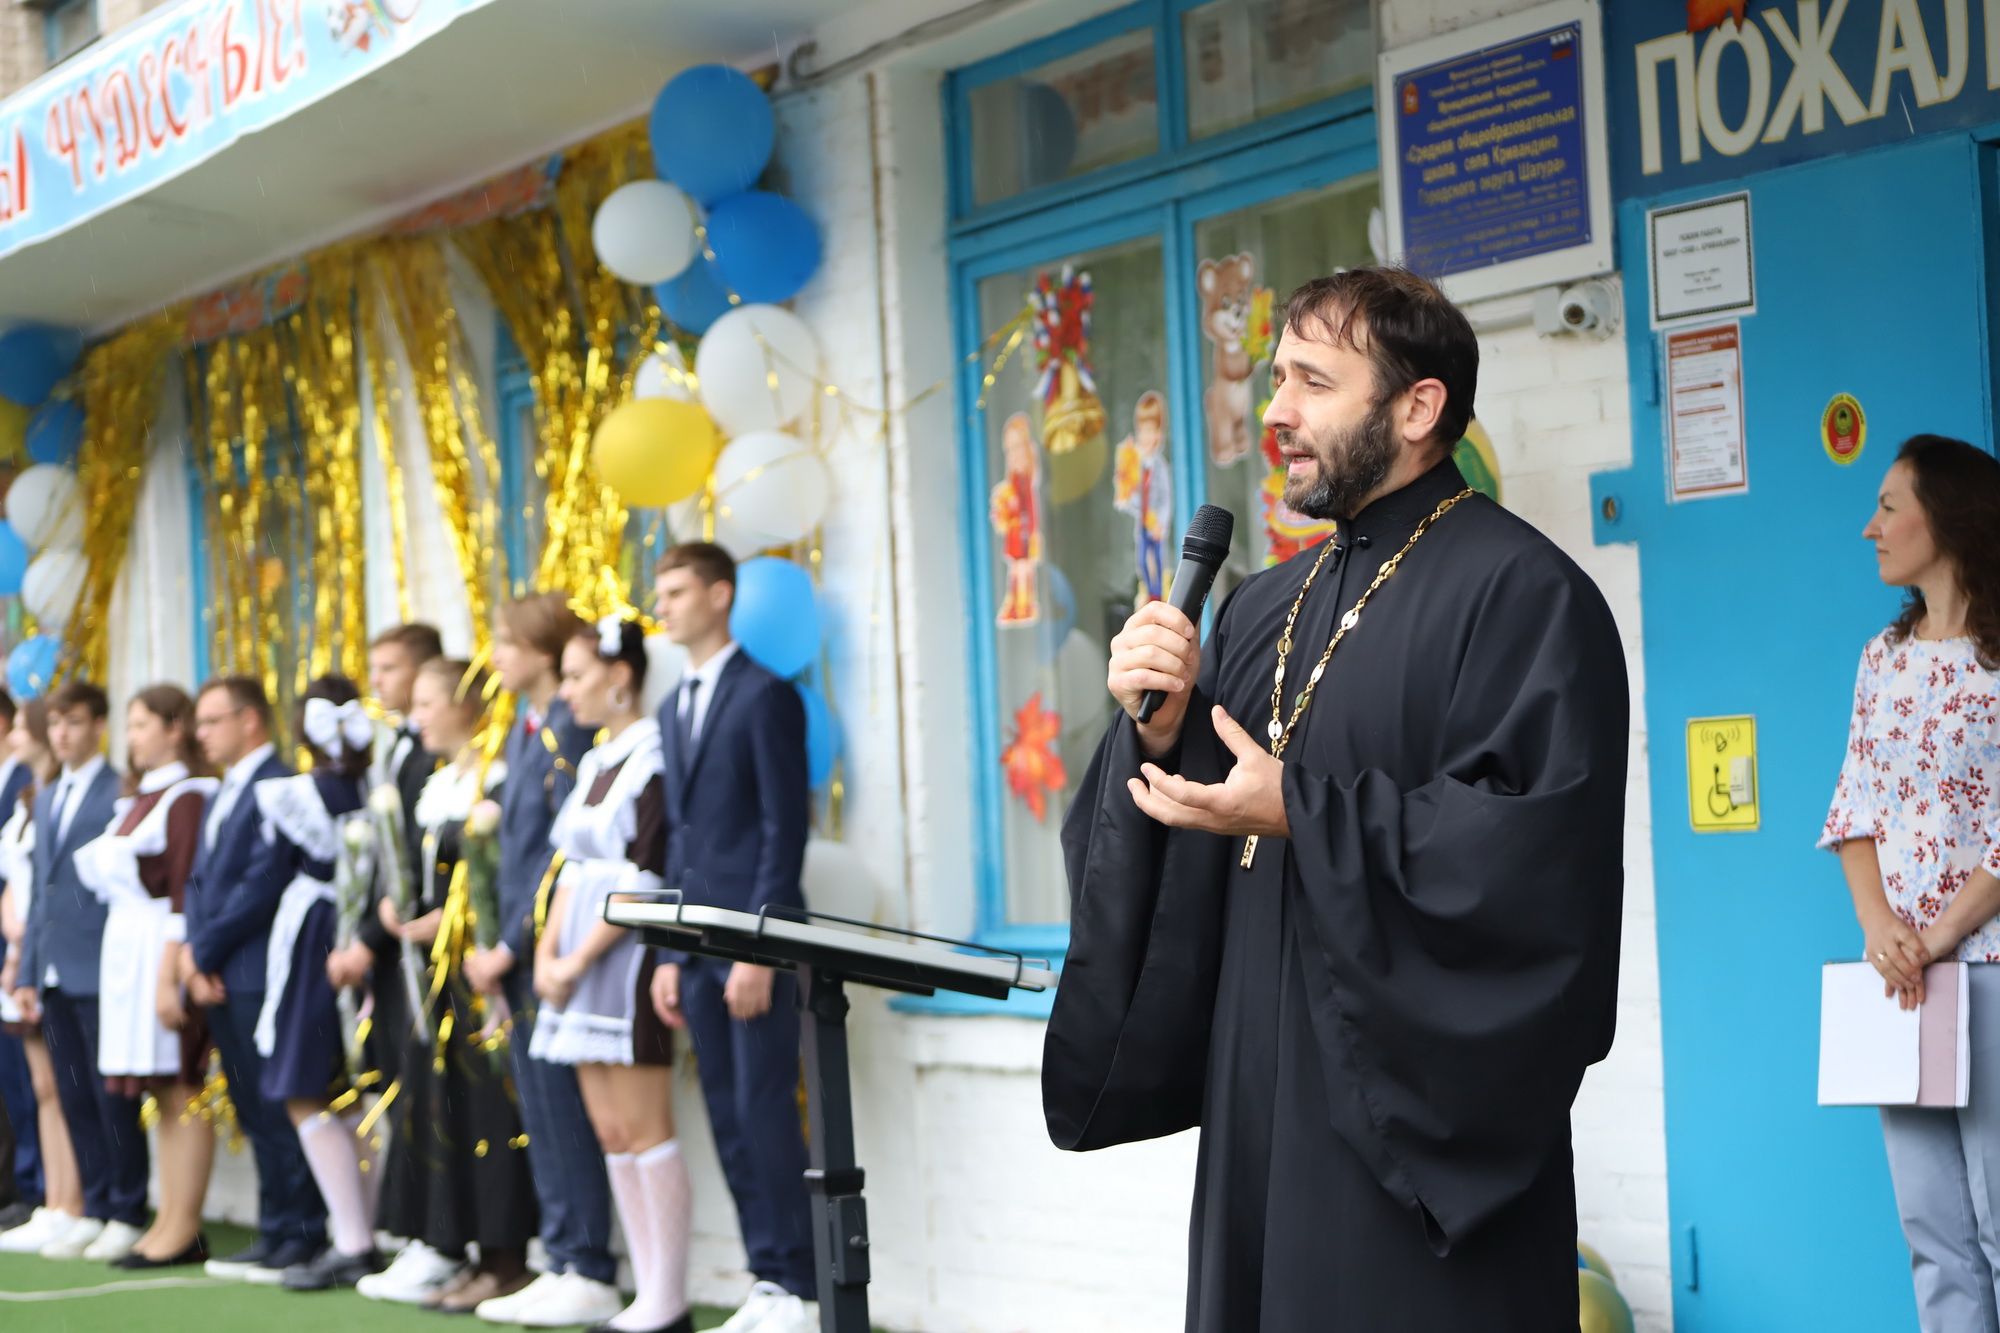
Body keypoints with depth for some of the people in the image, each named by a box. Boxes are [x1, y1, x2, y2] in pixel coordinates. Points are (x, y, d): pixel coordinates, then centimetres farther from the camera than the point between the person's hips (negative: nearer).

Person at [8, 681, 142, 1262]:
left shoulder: (120, 794, -7)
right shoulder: (46, 801, 18)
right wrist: (27, 972, 15)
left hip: (100, 973, -7)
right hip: (55, 973, 7)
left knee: (112, 1098, -2)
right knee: (74, 1099, 9)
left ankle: (127, 1214, 6)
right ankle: (95, 1210, 16)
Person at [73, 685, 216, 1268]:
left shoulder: (186, 797, -11)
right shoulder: (137, 799, 16)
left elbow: (186, 892, -17)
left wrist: (169, 977, -20)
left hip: (164, 950, -9)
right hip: (127, 951, 9)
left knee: (180, 1090, -5)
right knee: (163, 1094, 11)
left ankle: (184, 1229, -1)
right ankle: (170, 1219, 16)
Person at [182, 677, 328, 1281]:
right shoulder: (224, 795, 21)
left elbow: (263, 884, -17)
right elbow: (201, 879, 18)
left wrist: (204, 949, -10)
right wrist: (195, 954, 2)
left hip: (258, 975, -9)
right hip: (221, 980, 9)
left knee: (276, 1112, -6)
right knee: (254, 1113, 11)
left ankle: (301, 1238, -1)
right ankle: (275, 1235, 16)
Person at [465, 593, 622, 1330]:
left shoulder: (568, 729, -13)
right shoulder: (525, 727, 15)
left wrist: (511, 946, -14)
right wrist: (499, 948, 10)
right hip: (518, 945, 9)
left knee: (562, 1109, -5)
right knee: (541, 1110, 10)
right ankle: (562, 1264, 16)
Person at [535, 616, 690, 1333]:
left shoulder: (652, 757, -10)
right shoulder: (595, 762, 17)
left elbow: (644, 877, -16)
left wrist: (579, 959, -14)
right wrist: (547, 953, 4)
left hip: (629, 954, -9)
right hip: (580, 963, 9)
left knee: (643, 1131, -7)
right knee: (611, 1134, 8)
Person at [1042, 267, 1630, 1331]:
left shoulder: (1519, 593, -9)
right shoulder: (1261, 612, 15)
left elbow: (1539, 842, -20)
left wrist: (1302, 814, -20)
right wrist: (1155, 732, -5)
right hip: (1262, 1111, 7)